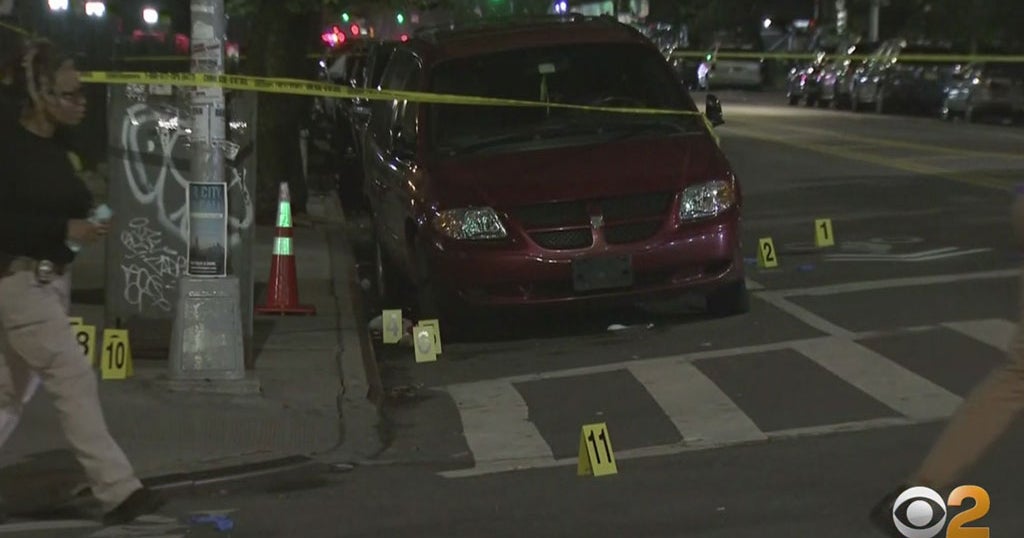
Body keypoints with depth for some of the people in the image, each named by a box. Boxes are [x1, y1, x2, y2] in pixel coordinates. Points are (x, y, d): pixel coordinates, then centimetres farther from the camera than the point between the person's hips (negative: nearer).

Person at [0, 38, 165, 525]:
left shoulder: (54, 147, 10)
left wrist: (82, 224, 4)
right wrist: (64, 229, -22)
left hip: (53, 280, 9)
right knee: (75, 379, -11)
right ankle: (117, 492, -10)